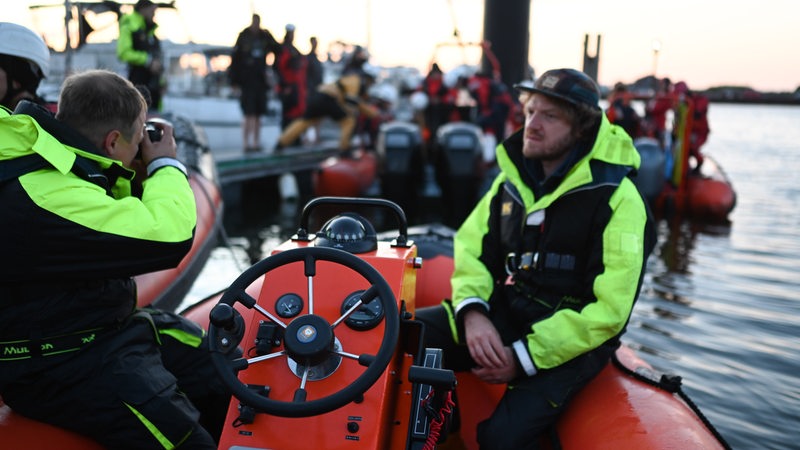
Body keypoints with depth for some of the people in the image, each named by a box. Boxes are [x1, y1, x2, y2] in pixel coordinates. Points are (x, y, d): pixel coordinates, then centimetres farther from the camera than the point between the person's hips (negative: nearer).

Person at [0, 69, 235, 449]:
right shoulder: (43, 194, -29)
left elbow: (122, 217, 20)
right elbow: (168, 237, -31)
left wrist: (140, 171, 2)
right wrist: (165, 164, -14)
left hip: (112, 325, 10)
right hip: (60, 364, -10)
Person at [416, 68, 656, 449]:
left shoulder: (618, 199, -14)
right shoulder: (513, 177, 5)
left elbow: (608, 311, -17)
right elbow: (471, 246, 7)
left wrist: (523, 358, -19)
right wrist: (472, 311, -14)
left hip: (571, 339, -5)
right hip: (505, 313, 5)